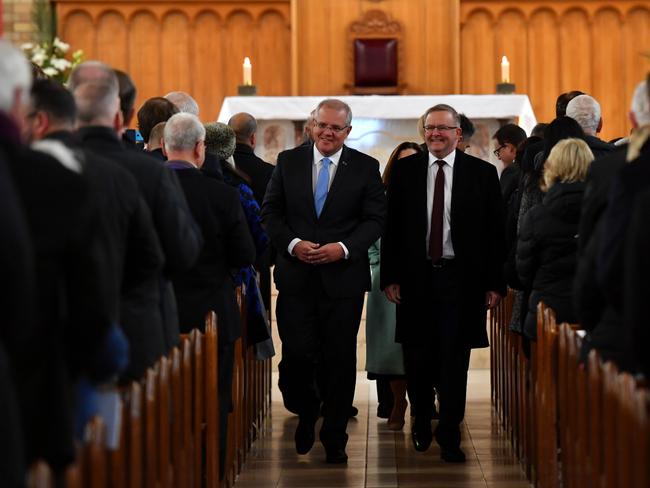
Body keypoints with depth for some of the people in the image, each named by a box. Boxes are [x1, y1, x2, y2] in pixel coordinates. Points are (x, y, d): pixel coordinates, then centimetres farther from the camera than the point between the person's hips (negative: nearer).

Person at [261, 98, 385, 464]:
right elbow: (271, 212, 6)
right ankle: (308, 415, 27)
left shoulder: (366, 167, 2)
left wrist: (344, 248, -14)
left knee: (340, 360, 4)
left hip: (343, 277, -1)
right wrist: (292, 244, -11)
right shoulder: (288, 162, 6)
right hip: (296, 277, 1)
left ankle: (335, 439, 16)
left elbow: (376, 218, 0)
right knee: (298, 354, -3)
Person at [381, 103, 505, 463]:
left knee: (455, 361, 1)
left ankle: (449, 435, 11)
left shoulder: (483, 173, 1)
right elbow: (391, 227, 5)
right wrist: (390, 277, 0)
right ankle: (421, 423, 30)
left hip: (461, 280, -1)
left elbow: (495, 231, 1)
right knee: (417, 357, 9)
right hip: (415, 278, 1)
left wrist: (494, 283, -3)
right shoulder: (404, 170, 4)